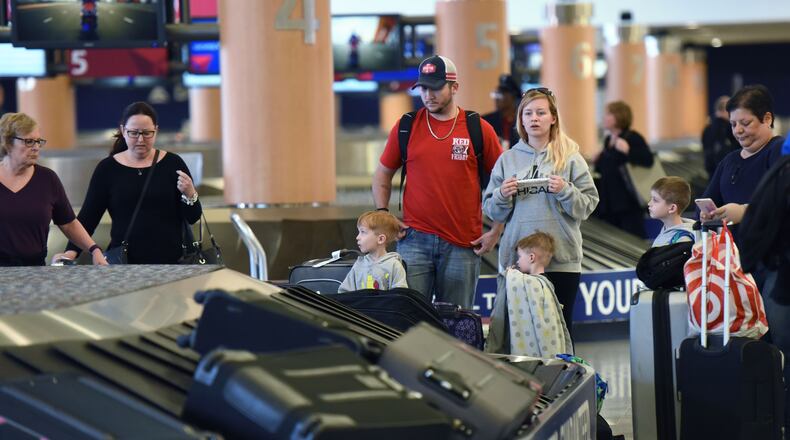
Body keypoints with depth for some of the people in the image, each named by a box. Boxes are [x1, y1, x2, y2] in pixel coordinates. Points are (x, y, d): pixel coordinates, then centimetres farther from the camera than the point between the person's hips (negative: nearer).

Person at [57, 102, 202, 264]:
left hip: (171, 260, 0)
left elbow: (193, 217, 2)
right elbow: (88, 216, 1)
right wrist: (71, 251, -14)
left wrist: (189, 195, -19)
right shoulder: (107, 169, 3)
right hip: (123, 262, 0)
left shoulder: (172, 163, 1)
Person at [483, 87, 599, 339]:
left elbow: (588, 205, 0)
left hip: (561, 260, -1)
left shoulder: (570, 158, 5)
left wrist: (565, 191, -16)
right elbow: (492, 211, 10)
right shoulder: (507, 160, 10)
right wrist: (502, 195, -10)